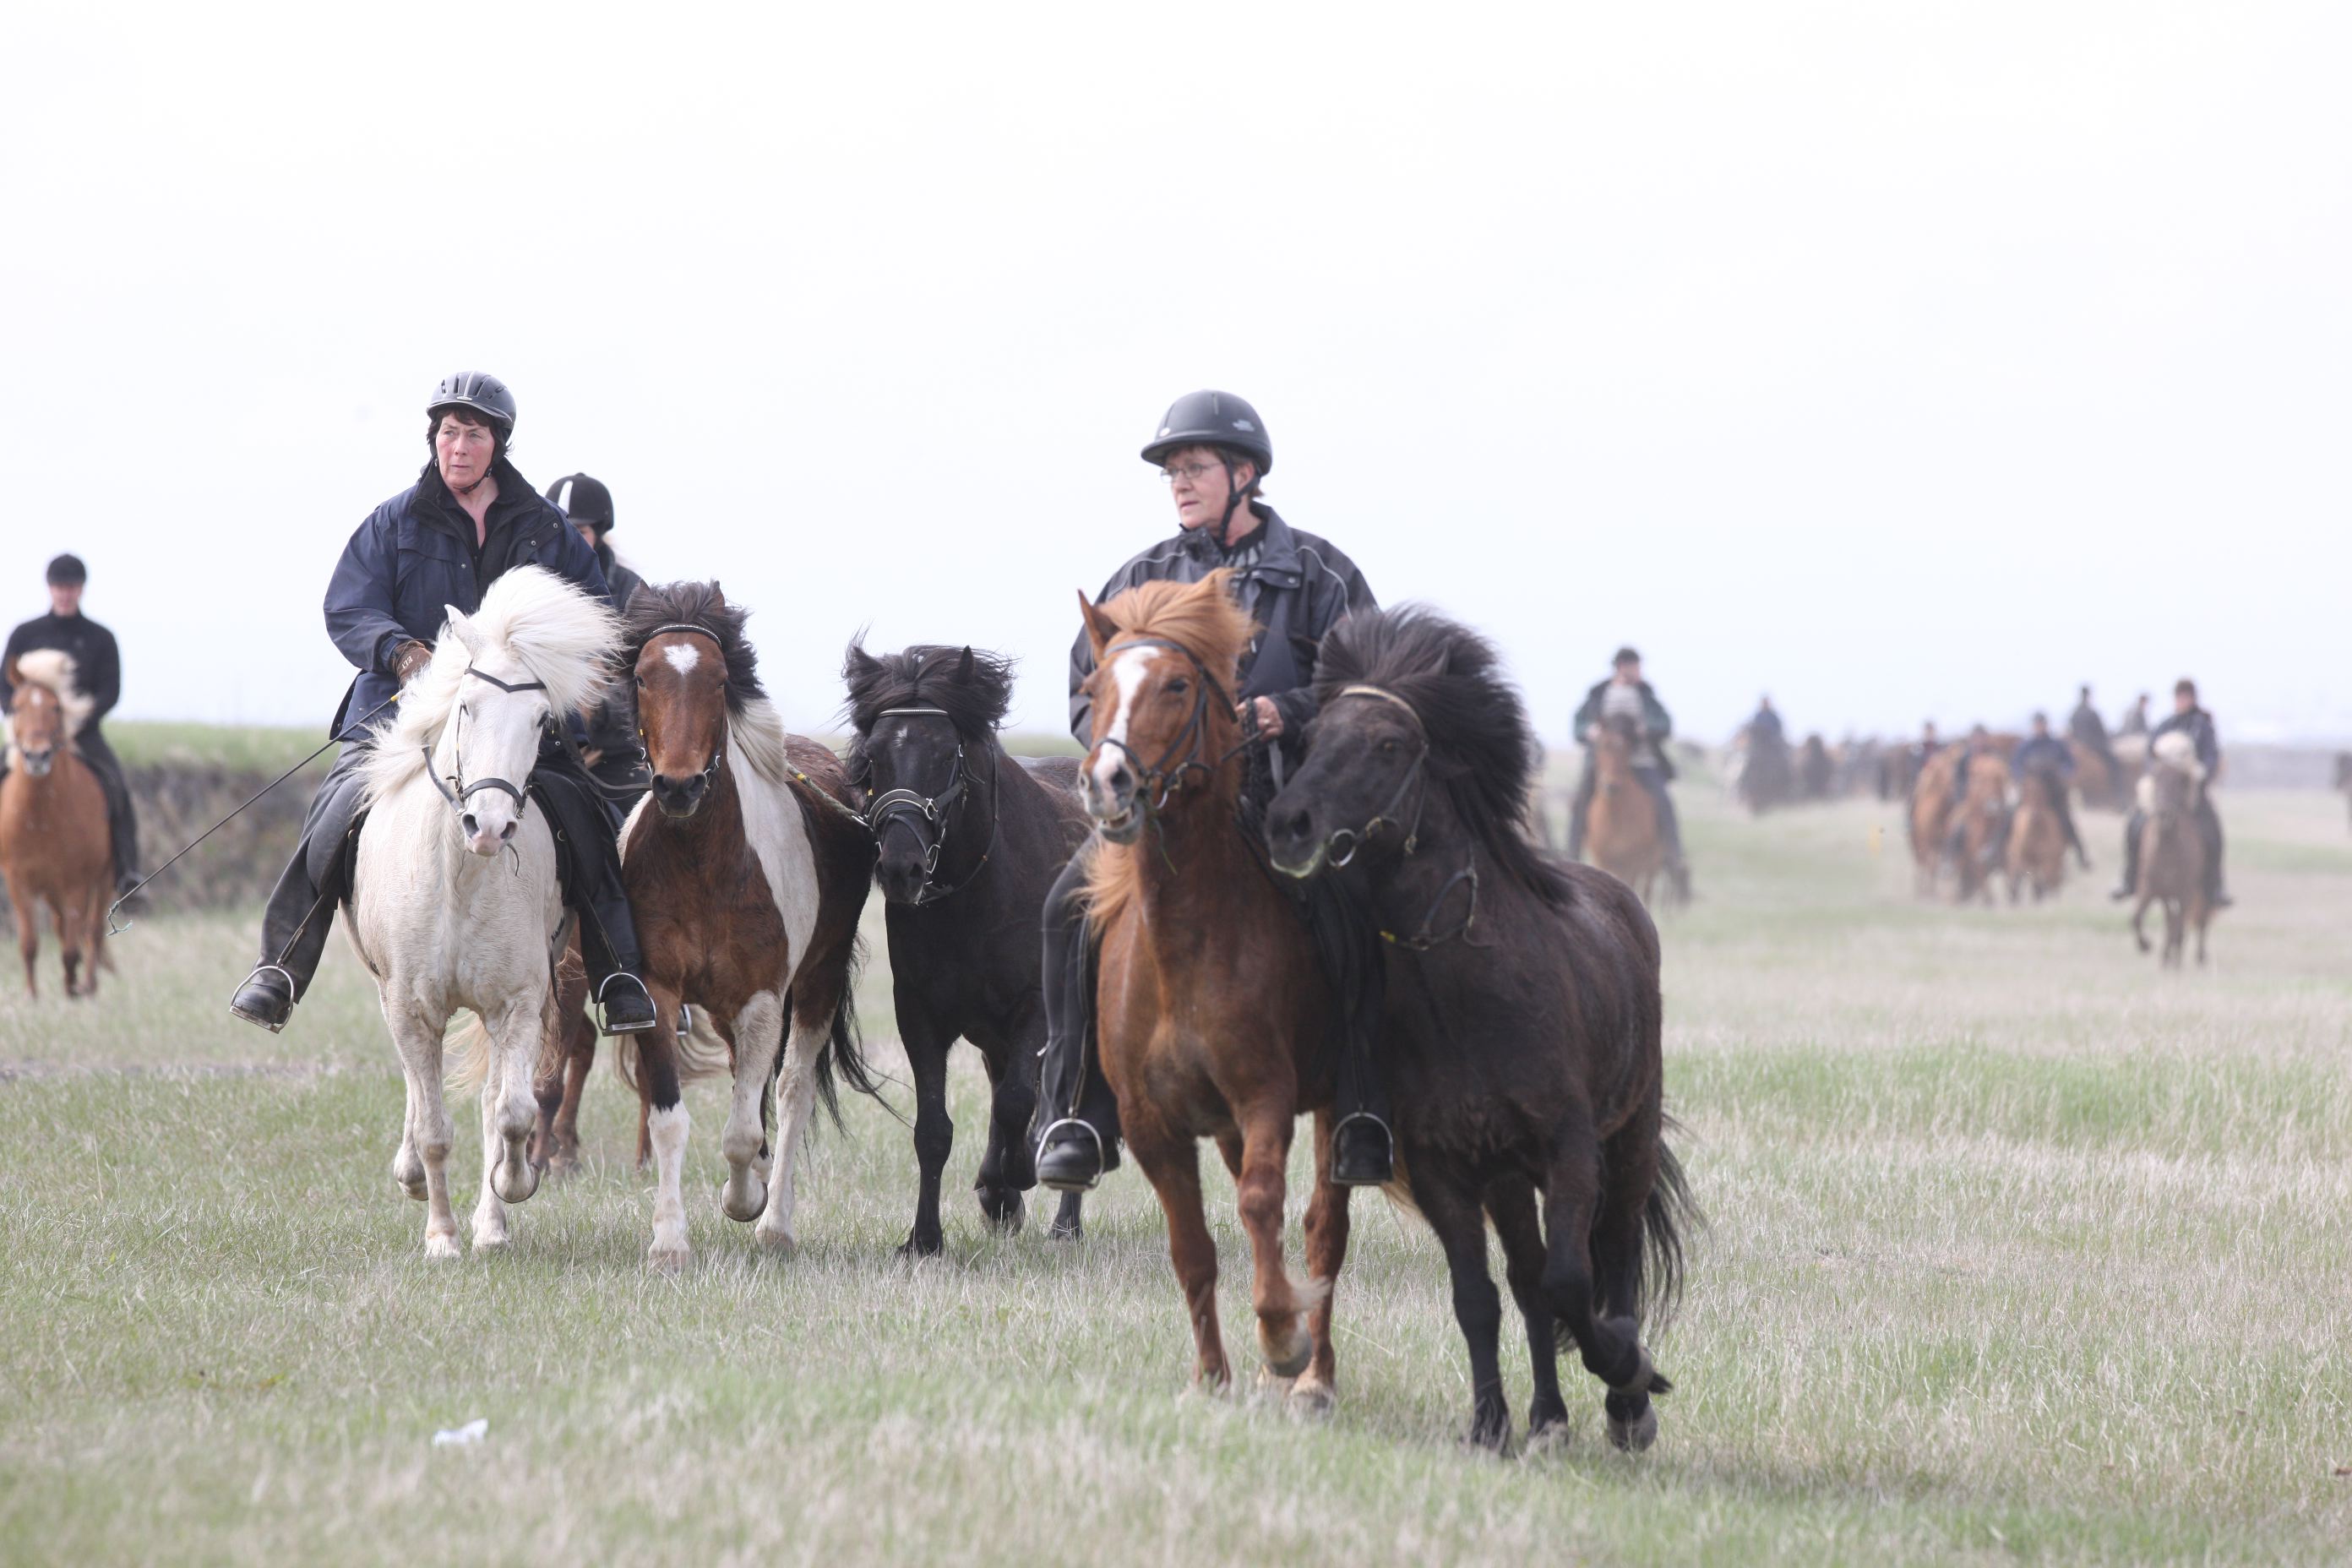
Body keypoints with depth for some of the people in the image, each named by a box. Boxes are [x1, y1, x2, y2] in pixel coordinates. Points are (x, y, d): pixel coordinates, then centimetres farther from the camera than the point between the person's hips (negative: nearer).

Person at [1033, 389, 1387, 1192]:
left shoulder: (1317, 572, 9)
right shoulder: (1142, 579, 17)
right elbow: (1087, 693, 17)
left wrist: (1284, 713, -15)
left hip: (1288, 800, -2)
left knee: (1350, 922, -28)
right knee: (1073, 907, -23)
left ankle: (1367, 1120, -17)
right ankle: (1078, 1118, -18)